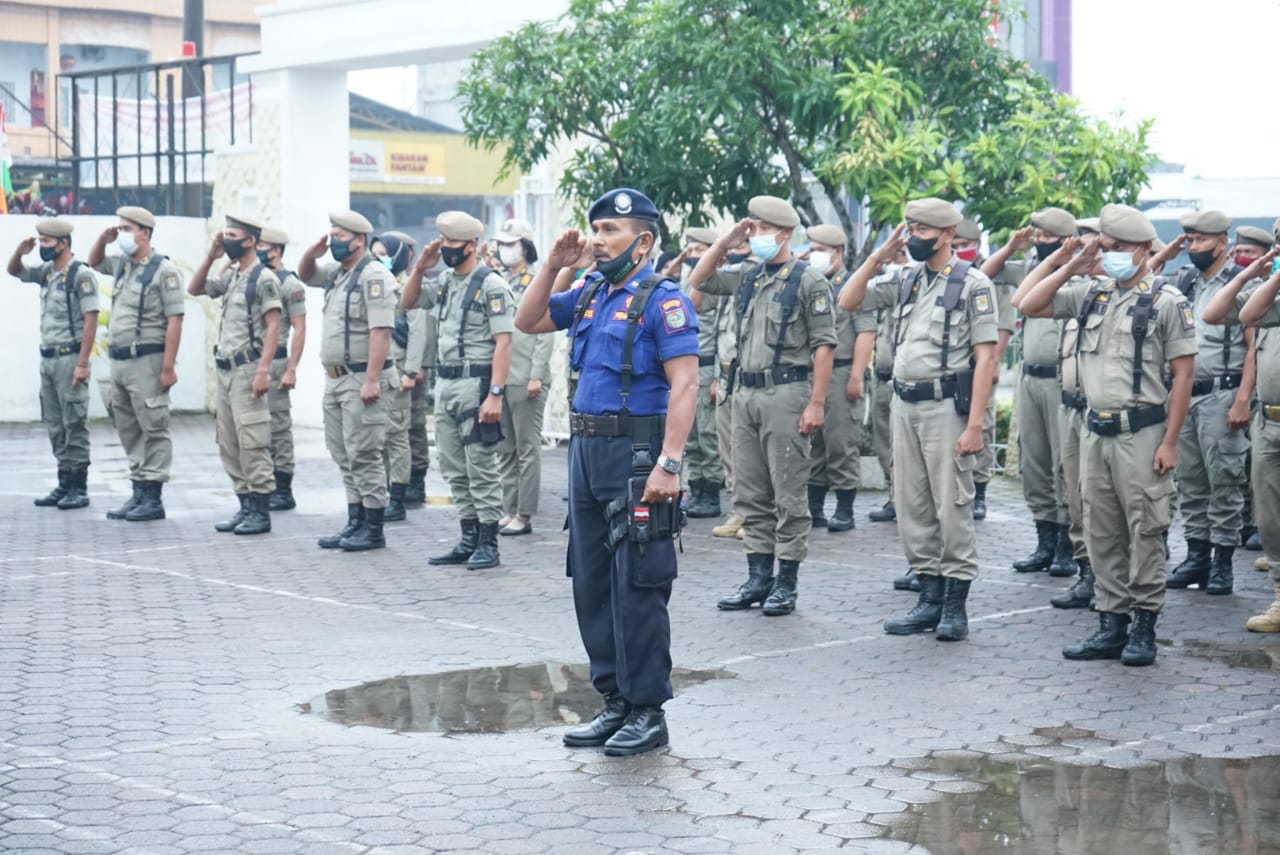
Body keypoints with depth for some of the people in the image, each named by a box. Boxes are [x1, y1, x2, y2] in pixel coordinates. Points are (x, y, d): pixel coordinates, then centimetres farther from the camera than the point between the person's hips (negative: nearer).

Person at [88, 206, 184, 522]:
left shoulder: (163, 270, -10)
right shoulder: (122, 265, 14)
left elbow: (175, 320, -14)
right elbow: (94, 261, 34)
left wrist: (168, 367, -19)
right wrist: (103, 238, 12)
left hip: (147, 361, -9)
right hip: (119, 361, 9)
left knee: (153, 430, -4)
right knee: (129, 431, 11)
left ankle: (153, 498, -2)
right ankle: (139, 493, 17)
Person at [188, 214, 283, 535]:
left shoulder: (264, 279, -9)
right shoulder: (230, 276, 15)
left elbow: (273, 327, -14)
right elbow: (194, 289, 24)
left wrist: (264, 370, -21)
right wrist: (211, 256, 11)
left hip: (248, 370, -9)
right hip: (225, 368, 9)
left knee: (252, 443, -9)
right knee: (229, 445, 10)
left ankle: (261, 511, -6)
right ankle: (245, 506, 16)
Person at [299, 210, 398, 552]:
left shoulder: (373, 275, -14)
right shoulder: (337, 273, 15)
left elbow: (381, 331, -21)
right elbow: (305, 276, 32)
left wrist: (371, 380, -26)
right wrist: (311, 254, 9)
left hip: (362, 380, -10)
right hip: (335, 380, 10)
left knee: (364, 456, -7)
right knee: (344, 458, 12)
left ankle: (373, 530, -2)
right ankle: (355, 523, 19)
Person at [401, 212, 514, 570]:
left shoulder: (491, 285, -11)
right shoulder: (445, 282, 12)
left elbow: (503, 343, -16)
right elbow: (408, 302, 24)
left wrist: (495, 394, -23)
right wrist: (420, 268, 7)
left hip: (476, 384, -8)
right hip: (445, 383, 8)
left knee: (482, 469, -3)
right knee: (455, 470, 11)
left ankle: (488, 544, 3)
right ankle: (469, 540, 19)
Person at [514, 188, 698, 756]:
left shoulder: (662, 301, -9)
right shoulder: (590, 295, 14)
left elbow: (684, 385, -16)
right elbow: (528, 322, 22)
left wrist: (668, 464, -24)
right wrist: (552, 267, 7)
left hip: (636, 453, -8)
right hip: (586, 450, 8)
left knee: (637, 587, -5)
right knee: (591, 583, 11)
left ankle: (648, 713, 4)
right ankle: (615, 703, 21)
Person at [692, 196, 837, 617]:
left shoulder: (808, 280, -6)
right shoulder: (747, 278, 13)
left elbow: (823, 344, -10)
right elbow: (698, 280, 20)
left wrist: (817, 403, -16)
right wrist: (726, 241, 8)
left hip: (786, 393, -7)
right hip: (745, 393, 7)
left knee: (788, 495, -2)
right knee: (750, 494, 10)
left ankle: (786, 582, 4)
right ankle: (758, 577, 17)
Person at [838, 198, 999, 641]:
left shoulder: (972, 284, -7)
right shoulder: (906, 280, 11)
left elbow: (985, 358, -11)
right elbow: (848, 302, 13)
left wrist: (974, 425, -16)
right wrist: (878, 256, 3)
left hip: (945, 405, -6)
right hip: (904, 404, 7)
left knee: (952, 506, -3)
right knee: (912, 505, 9)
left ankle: (956, 604, 5)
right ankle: (930, 597, 18)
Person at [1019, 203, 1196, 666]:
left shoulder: (1167, 302, -6)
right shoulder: (1091, 295, 11)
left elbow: (1183, 375, -8)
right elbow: (1030, 306, 11)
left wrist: (1170, 442, -13)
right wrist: (1071, 267, 3)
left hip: (1142, 433, -6)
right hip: (1096, 432, 6)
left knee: (1145, 533, -1)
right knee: (1102, 533, 9)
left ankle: (1144, 626, 7)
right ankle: (1112, 624, 16)